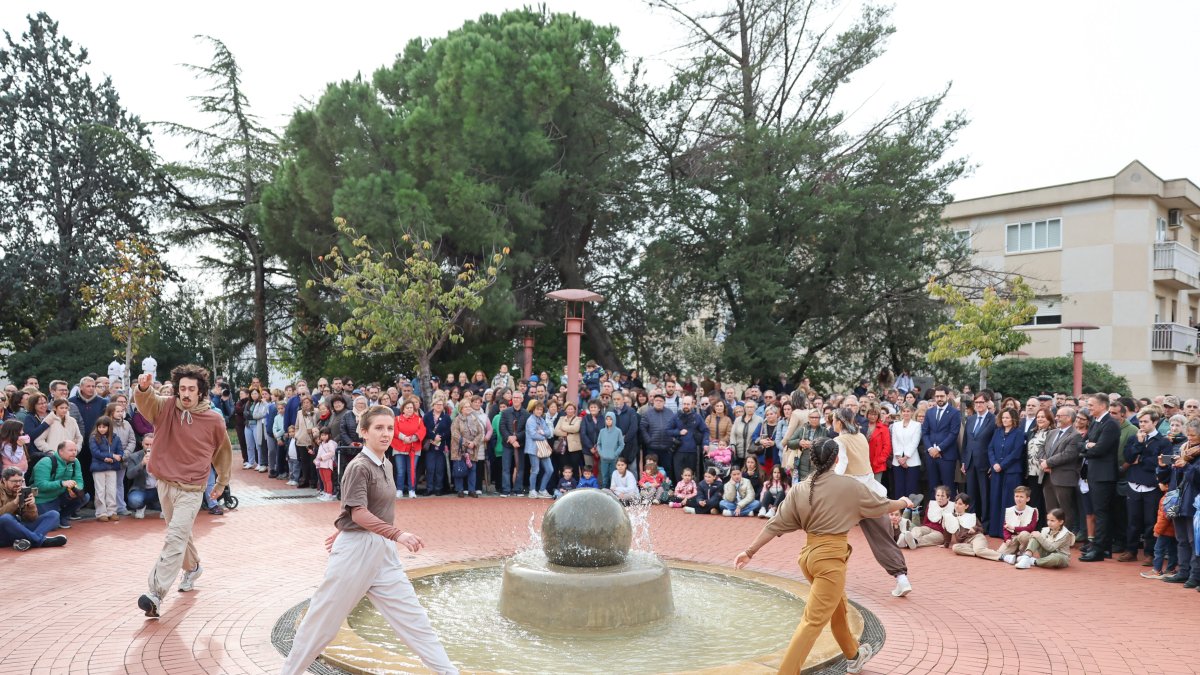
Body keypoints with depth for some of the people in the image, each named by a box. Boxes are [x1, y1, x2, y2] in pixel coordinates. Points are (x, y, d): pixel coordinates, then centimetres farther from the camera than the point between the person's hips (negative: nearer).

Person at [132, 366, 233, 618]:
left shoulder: (214, 420, -9)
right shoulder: (167, 407, -3)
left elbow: (223, 452, 6)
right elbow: (145, 401, -24)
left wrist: (221, 482, 14)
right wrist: (143, 387, -48)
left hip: (191, 489, -4)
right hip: (165, 483, 4)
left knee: (175, 538, -14)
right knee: (180, 533, 22)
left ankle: (156, 594, -15)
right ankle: (192, 568, 47)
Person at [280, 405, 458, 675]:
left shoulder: (385, 466, 9)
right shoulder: (359, 467, -15)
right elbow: (359, 513, -23)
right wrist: (398, 534, -30)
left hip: (383, 551, 7)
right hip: (357, 549, -7)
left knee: (412, 615, 6)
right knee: (325, 617, 7)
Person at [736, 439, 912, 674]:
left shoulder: (799, 489, 1)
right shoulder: (849, 485, -8)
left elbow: (775, 524, 1)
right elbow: (880, 505, 9)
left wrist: (750, 551, 8)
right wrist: (902, 502, 30)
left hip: (809, 553, 6)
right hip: (831, 556, -6)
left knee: (838, 606, 27)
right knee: (814, 620, -4)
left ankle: (854, 655, 47)